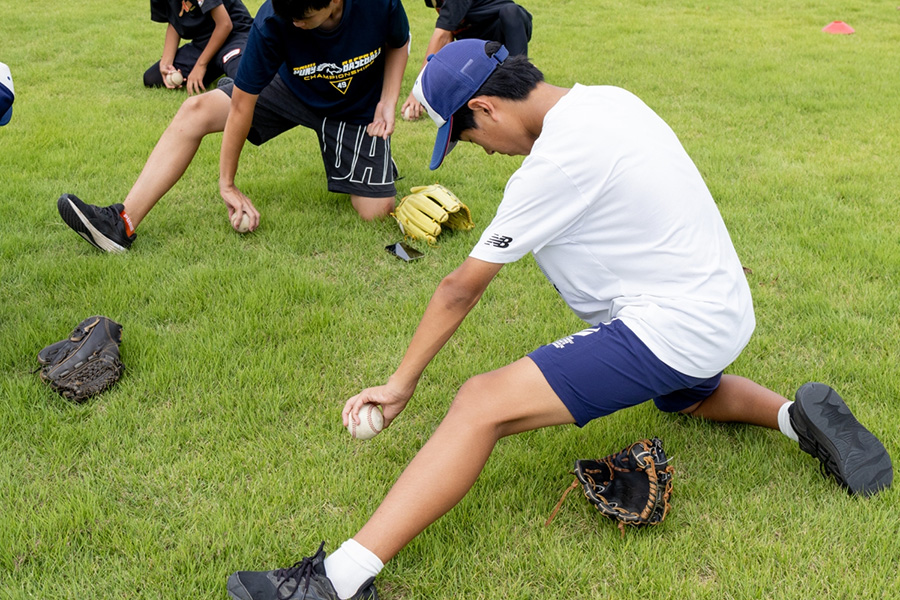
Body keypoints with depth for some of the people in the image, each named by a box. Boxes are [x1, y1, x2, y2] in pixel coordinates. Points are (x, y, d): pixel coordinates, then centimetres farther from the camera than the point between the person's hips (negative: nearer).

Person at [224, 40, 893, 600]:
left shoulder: (555, 162, -20)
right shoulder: (610, 98, 5)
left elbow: (462, 288, -13)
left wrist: (403, 382, -3)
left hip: (670, 328, -10)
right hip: (724, 308, 10)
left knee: (481, 405, -21)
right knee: (689, 396, 45)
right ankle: (796, 414, 23)